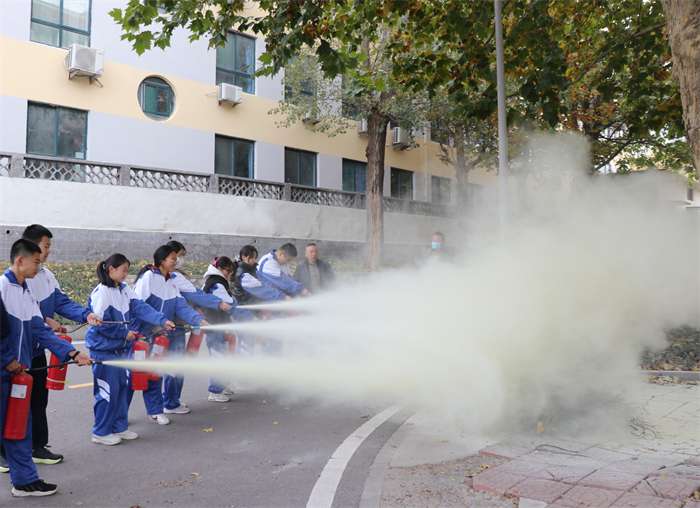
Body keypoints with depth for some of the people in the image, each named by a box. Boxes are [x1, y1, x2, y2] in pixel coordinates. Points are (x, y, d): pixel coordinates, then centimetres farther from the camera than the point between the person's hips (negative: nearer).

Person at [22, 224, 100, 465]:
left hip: (37, 347, 8)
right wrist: (45, 321, -19)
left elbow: (62, 302, 5)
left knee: (39, 399, 15)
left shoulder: (46, 275, 8)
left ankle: (38, 447, 26)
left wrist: (86, 314, -9)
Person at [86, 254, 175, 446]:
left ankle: (119, 426, 27)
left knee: (123, 387, 14)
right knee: (108, 391, 0)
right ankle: (101, 432, 14)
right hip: (104, 349, -8)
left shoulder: (124, 290, 7)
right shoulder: (101, 292, -16)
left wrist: (162, 320, -15)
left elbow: (141, 308, -3)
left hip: (121, 348, 8)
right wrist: (125, 333, -14)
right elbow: (100, 323, -20)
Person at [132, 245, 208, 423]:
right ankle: (155, 410, 16)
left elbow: (181, 307, 0)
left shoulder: (171, 282, 9)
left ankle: (171, 403, 31)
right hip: (148, 335, -7)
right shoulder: (148, 277, -13)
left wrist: (199, 320, -14)